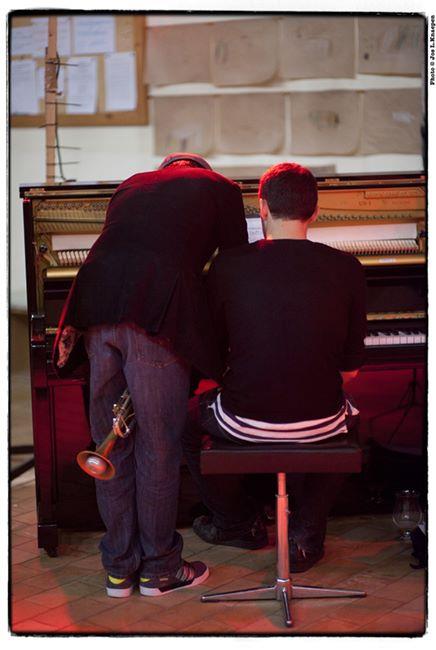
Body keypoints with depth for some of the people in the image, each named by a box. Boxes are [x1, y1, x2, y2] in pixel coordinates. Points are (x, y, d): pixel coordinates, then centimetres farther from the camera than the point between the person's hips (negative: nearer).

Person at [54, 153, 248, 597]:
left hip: (96, 311, 5)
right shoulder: (220, 188, 18)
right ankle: (159, 569, 19)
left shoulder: (130, 186, 29)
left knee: (111, 445, 14)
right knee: (158, 449, 6)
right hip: (156, 315, -5)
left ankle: (119, 568, 24)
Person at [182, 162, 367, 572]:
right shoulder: (347, 269, -4)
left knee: (188, 418, 31)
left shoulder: (229, 265, -7)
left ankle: (239, 523, 37)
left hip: (246, 422, -1)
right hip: (320, 424, 1)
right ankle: (307, 535, 25)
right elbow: (351, 368, 3)